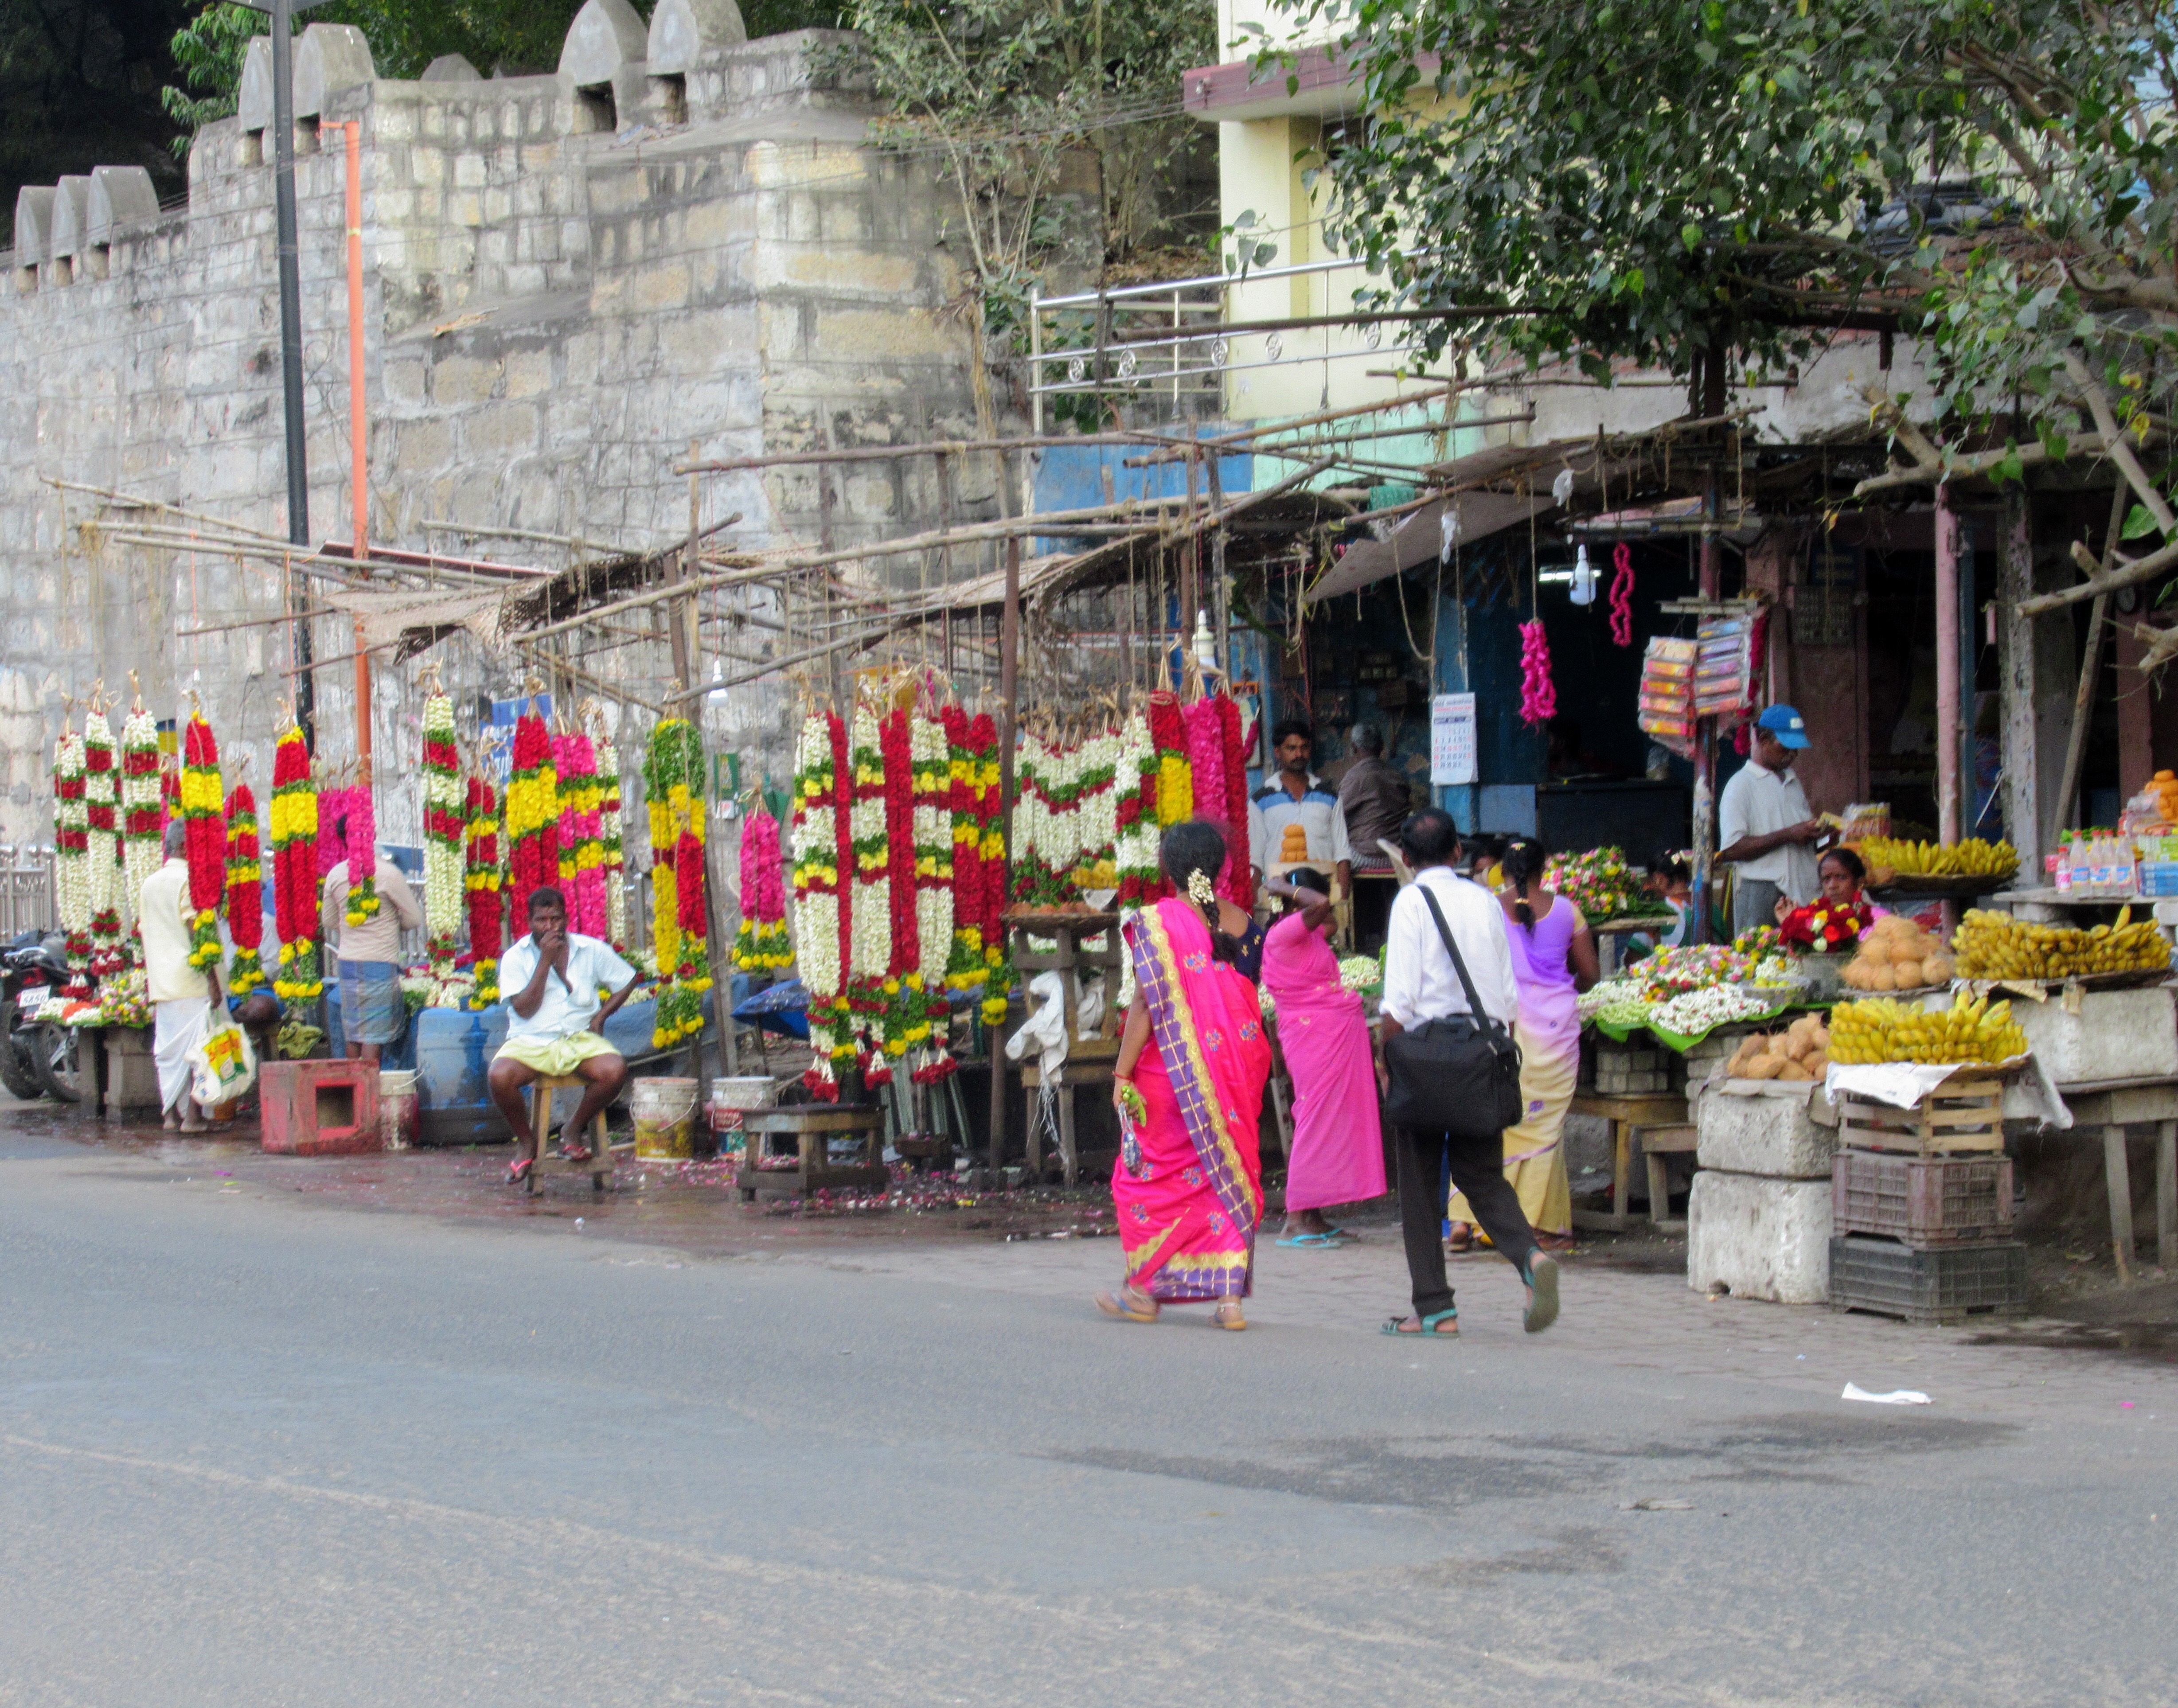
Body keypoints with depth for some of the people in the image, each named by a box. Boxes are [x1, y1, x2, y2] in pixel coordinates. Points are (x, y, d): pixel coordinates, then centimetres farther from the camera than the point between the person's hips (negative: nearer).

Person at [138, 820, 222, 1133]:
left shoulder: (149, 884, 14)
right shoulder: (190, 881, -10)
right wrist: (212, 978, -16)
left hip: (161, 982, 7)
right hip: (192, 980, -7)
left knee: (167, 1049, 10)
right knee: (198, 1048, -5)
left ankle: (170, 1115, 11)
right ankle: (193, 1116, -9)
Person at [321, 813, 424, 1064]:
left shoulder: (335, 875, 3)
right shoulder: (388, 873, -12)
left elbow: (330, 922, 15)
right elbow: (414, 919, -6)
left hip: (347, 960, 5)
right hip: (380, 961, -5)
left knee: (353, 1034, 11)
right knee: (374, 1035, -5)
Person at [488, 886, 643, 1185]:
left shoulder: (591, 951, 7)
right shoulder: (515, 958, 1)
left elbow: (628, 981, 18)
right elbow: (524, 1009, -9)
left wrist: (600, 1017, 3)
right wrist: (546, 960, -13)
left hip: (580, 1039, 1)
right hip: (531, 1042, -1)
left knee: (615, 1070, -31)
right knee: (499, 1076, -33)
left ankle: (574, 1129, -3)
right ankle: (526, 1141, -4)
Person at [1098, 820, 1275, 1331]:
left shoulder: (1156, 923, -9)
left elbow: (1147, 1004, -13)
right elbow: (1253, 1005, 7)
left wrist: (1122, 1072, -8)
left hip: (1172, 1074, -4)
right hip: (1231, 1072, 4)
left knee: (1147, 1175, 10)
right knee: (1228, 1174, 8)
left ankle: (1145, 1290, 14)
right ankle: (1231, 1294, 1)